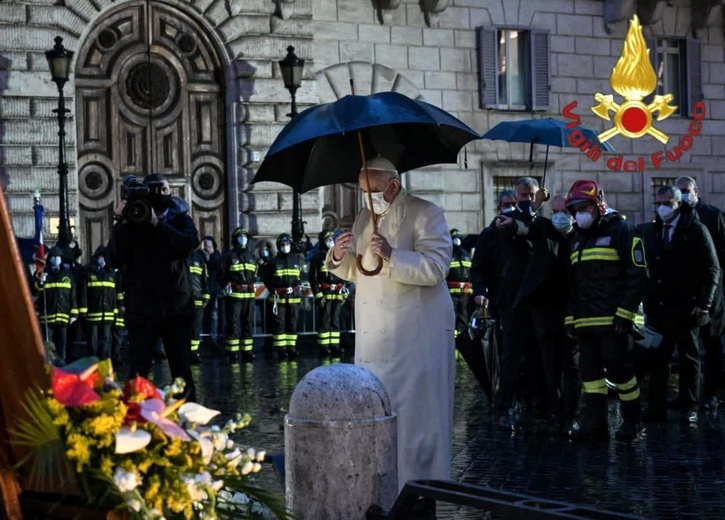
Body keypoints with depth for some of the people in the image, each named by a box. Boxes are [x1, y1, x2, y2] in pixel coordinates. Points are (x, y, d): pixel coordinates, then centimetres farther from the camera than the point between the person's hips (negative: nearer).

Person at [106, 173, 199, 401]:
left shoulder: (180, 219, 9)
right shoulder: (131, 221, 6)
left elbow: (190, 243, -13)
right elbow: (114, 260, -6)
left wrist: (156, 223, -18)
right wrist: (121, 224, -16)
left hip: (177, 308, 1)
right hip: (142, 310, -1)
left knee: (182, 372, 7)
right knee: (138, 373, -7)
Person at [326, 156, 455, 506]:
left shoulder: (425, 215, -6)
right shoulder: (364, 218, 16)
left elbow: (435, 267, -18)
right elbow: (355, 273, 22)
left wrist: (392, 255, -30)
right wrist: (339, 257, -1)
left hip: (416, 334, -7)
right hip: (374, 334, 7)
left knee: (413, 410, -4)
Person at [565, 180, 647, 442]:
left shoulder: (620, 231, -4)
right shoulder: (576, 238, 19)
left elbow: (637, 273, -10)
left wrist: (626, 312, -16)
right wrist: (570, 317, 14)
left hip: (613, 319, -7)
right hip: (585, 320, 7)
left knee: (618, 368, -6)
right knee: (589, 370, 4)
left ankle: (632, 420, 7)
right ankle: (594, 422, 5)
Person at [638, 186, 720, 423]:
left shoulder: (696, 230, -2)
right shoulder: (651, 232, 9)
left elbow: (712, 269, -4)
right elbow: (650, 270, 9)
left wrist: (704, 303, -12)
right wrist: (648, 305, 2)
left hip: (686, 308, -3)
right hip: (659, 307, 3)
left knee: (689, 358, 6)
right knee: (658, 358, 0)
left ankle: (690, 408, 13)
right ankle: (656, 408, 5)